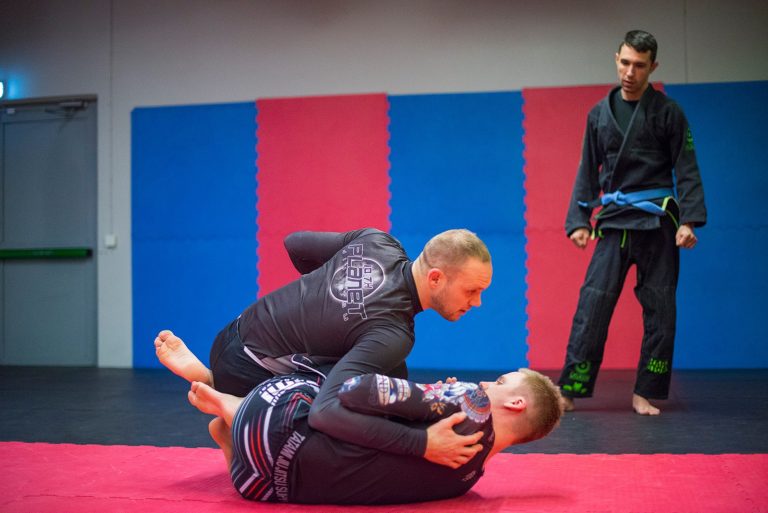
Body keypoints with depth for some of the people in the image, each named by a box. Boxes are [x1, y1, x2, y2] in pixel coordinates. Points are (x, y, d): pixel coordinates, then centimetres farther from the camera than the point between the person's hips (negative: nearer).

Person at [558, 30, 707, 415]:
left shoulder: (667, 112, 0)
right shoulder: (599, 114, 9)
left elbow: (686, 171, -3)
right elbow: (588, 173, 11)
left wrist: (688, 220, -14)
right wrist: (578, 220, 2)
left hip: (657, 221, -1)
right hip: (614, 223, 2)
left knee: (659, 311, 2)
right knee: (592, 306, -6)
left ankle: (644, 394, 13)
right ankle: (568, 392, -2)